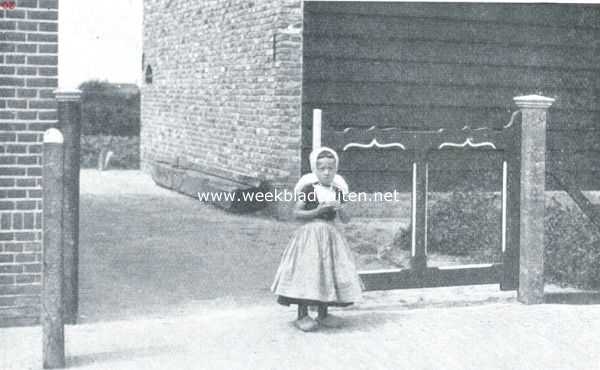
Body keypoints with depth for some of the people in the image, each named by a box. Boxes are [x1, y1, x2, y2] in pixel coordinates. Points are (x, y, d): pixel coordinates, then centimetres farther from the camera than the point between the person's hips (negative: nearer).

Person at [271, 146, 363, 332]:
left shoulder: (337, 192, 6)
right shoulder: (308, 189, -5)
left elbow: (345, 220, 8)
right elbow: (297, 213, -7)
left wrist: (340, 209, -13)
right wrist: (317, 211, -17)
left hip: (330, 236, 4)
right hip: (309, 235, -4)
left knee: (328, 272, 6)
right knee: (306, 271, -8)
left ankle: (323, 314, 19)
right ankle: (302, 315, 0)